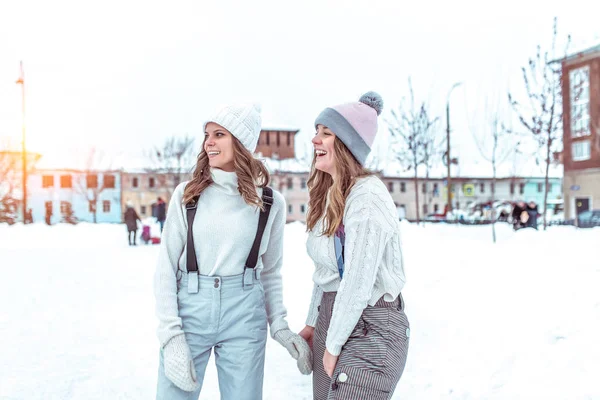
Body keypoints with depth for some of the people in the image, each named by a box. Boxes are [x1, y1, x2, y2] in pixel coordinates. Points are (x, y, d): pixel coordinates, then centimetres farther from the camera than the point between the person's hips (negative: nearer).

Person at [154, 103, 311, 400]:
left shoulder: (271, 202, 2)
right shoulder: (187, 194, 0)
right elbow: (165, 268, -1)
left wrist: (279, 326, 0)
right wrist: (172, 336, -9)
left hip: (245, 317, 0)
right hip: (189, 310, 0)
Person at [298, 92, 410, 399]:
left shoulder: (367, 196, -19)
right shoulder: (329, 194, 10)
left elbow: (358, 282, -20)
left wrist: (333, 345, -13)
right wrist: (312, 325, 13)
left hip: (370, 327, -8)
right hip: (333, 316, 8)